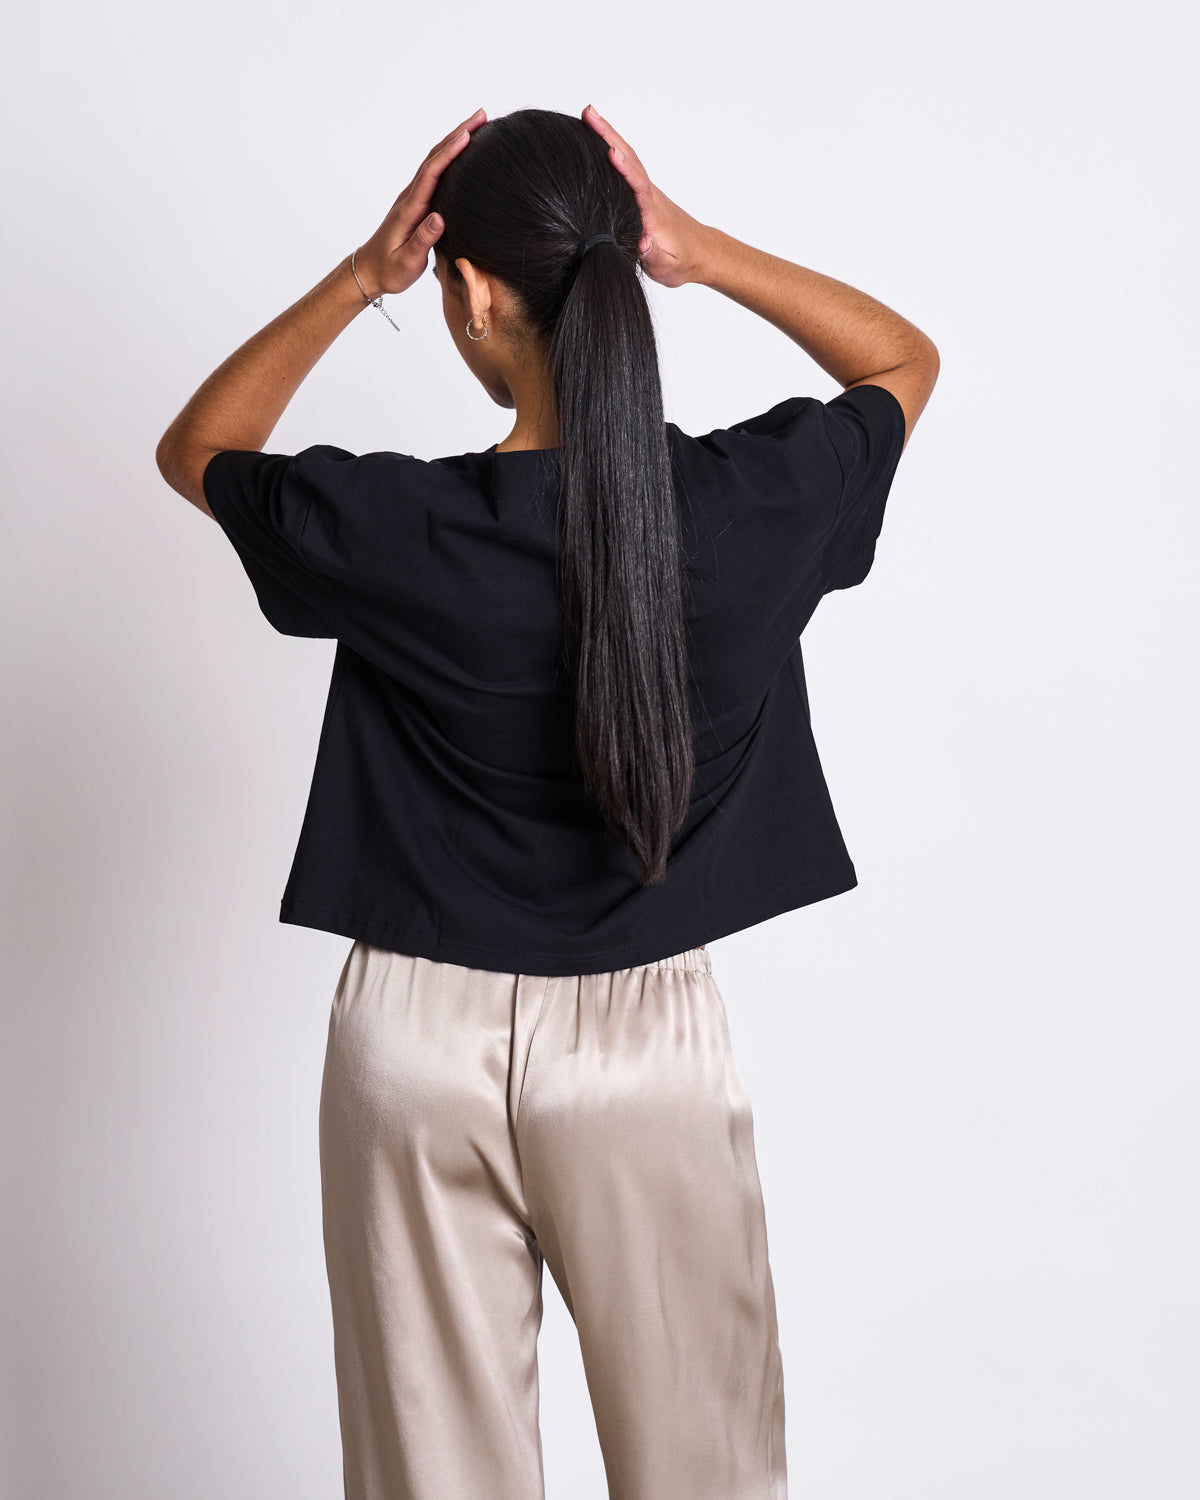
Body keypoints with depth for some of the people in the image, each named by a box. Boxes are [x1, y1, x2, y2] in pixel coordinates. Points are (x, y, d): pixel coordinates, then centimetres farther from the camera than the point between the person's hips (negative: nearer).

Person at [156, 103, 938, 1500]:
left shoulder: (389, 530, -17)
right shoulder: (749, 504, -14)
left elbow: (193, 449, 5)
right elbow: (905, 358, 7)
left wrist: (361, 278, -5)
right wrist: (701, 253, -6)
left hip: (423, 1041, 0)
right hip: (650, 1041, 1)